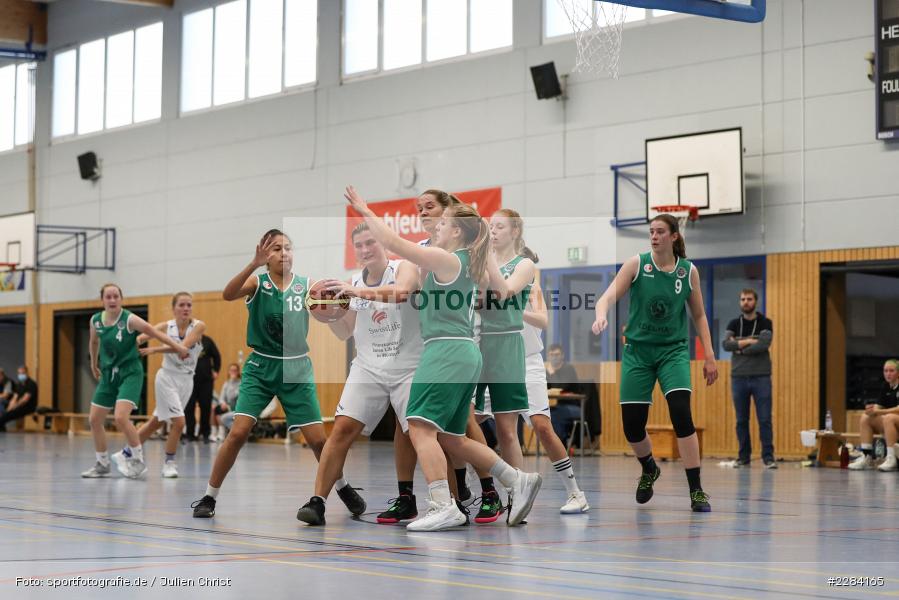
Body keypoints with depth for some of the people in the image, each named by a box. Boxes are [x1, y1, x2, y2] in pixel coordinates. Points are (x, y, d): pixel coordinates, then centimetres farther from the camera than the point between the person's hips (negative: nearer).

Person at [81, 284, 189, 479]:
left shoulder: (129, 320, -15)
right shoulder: (96, 321, 1)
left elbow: (153, 332, -21)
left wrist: (177, 346, -30)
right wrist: (94, 364, 30)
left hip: (130, 373, -6)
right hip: (108, 374, 6)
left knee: (121, 417, -22)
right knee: (95, 420, 6)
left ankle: (138, 460, -6)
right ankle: (102, 464, 22)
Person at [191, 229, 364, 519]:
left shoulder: (306, 285, -1)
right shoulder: (257, 282, -5)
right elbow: (228, 294, -25)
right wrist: (254, 264, -38)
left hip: (297, 369, 1)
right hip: (261, 367, -1)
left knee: (318, 440, -1)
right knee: (238, 432, -15)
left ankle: (344, 490, 25)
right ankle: (209, 497, -1)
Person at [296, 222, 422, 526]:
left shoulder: (404, 268, -6)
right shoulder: (354, 282, 9)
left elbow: (402, 291, -30)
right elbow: (346, 332, 15)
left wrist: (358, 292, -37)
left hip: (409, 367, -3)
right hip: (369, 367, 4)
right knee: (343, 428, -11)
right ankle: (317, 501, -13)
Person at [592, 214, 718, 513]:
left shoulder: (689, 271, 1)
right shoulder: (637, 264, -4)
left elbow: (699, 315, 11)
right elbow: (608, 297, -12)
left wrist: (709, 356, 5)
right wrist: (601, 316, -35)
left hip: (673, 350, 0)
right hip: (638, 350, 0)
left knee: (681, 414, -20)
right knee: (632, 424, -2)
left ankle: (696, 491, -13)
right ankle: (649, 469, 32)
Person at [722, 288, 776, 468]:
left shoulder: (765, 323, 2)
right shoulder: (734, 324, 9)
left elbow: (763, 345, -16)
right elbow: (726, 344, -8)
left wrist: (738, 346, -10)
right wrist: (748, 341, -15)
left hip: (761, 378, -2)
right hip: (738, 378, 2)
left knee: (764, 419, -5)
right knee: (741, 420, 6)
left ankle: (768, 457, -2)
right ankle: (744, 457, 13)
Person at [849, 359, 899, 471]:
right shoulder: (886, 387, 9)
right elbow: (878, 406, 5)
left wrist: (878, 411, -28)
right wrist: (872, 409, -20)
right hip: (886, 424, 8)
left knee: (888, 418, -37)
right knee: (865, 418, -10)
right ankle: (866, 457, -17)